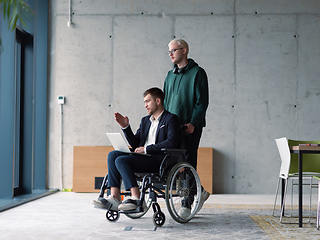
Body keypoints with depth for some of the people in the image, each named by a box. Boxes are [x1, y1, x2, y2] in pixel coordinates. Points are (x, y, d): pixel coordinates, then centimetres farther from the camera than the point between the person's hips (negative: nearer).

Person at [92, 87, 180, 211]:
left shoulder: (171, 119, 1)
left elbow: (172, 142, -15)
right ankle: (114, 197, -20)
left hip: (159, 160, -8)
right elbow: (135, 144, 18)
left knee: (121, 160, -24)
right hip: (143, 157, 8)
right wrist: (125, 127, 4)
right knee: (112, 155, -11)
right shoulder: (145, 120, 24)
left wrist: (146, 149, -15)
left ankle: (136, 198, -26)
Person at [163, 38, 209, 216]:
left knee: (187, 163, -6)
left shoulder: (197, 73, -3)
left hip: (190, 127, -7)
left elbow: (202, 101, -8)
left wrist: (193, 123, -17)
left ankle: (188, 204, 2)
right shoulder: (171, 75, 17)